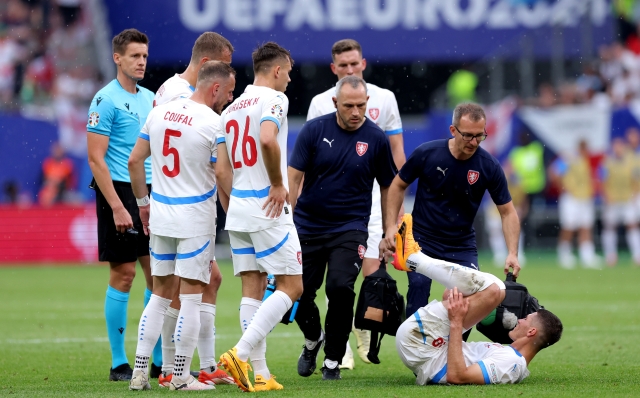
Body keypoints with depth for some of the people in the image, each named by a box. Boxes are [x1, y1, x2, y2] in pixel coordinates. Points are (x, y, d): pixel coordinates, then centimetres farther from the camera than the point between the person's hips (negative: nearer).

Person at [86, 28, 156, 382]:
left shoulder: (149, 98, 14)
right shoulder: (106, 100, -9)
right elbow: (95, 158, -13)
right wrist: (117, 206, -18)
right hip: (120, 193, -7)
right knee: (123, 274, -4)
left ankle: (160, 359, 12)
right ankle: (119, 364, 2)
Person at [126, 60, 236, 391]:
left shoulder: (159, 113, 3)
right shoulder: (214, 123, -14)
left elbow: (135, 160, 8)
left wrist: (143, 203, 18)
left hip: (160, 215, 6)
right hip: (196, 219, -6)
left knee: (160, 294, 14)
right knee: (191, 297, 2)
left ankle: (140, 371, 11)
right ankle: (181, 376, 4)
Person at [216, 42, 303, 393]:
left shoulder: (231, 110, 14)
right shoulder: (274, 99, -8)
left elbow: (221, 170, 12)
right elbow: (267, 139, -28)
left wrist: (231, 209, 19)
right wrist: (278, 184, -17)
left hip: (237, 207, 8)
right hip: (268, 208, -8)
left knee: (253, 289, 7)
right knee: (291, 286, -1)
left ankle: (260, 374, 5)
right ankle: (240, 353, -14)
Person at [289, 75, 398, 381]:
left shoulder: (376, 138, -4)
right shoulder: (314, 130, -5)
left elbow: (388, 186, 6)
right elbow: (294, 176, -2)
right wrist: (286, 219, -8)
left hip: (350, 228, -1)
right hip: (308, 226, 1)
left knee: (339, 288, -19)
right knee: (298, 291, 1)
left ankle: (333, 360, 0)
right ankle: (313, 339, 35)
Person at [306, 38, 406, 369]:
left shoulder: (384, 99, 5)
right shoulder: (320, 103, 4)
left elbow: (396, 150, 8)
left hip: (372, 196, 0)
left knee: (373, 270, -7)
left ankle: (364, 327, 20)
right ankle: (341, 346, 4)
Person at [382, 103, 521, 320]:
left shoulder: (489, 166, -13)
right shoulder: (426, 153, -14)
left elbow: (507, 212, -4)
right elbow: (398, 186, 3)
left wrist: (512, 253, -16)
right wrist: (391, 227, -4)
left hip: (462, 246, 1)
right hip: (422, 240, -1)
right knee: (418, 288, -16)